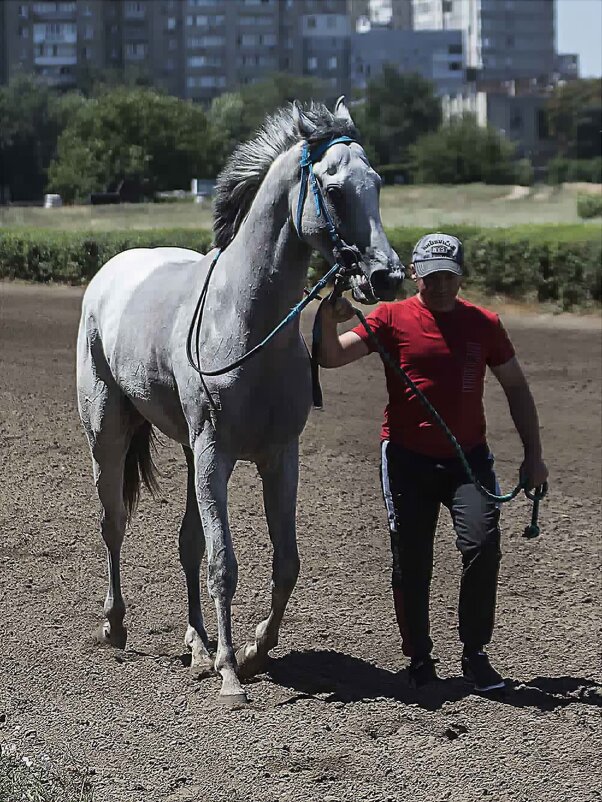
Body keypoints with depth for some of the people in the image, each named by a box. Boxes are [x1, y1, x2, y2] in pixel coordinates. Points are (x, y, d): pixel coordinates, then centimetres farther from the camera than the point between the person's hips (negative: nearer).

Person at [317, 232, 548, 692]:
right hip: (408, 459, -1)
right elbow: (332, 357, -9)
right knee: (411, 564, 3)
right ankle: (419, 657, 20)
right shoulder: (393, 318, -1)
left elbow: (516, 387, 14)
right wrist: (328, 320, -30)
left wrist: (534, 454, 9)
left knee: (483, 545, -16)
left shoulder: (484, 324, 5)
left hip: (469, 457, 1)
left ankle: (475, 654, -2)